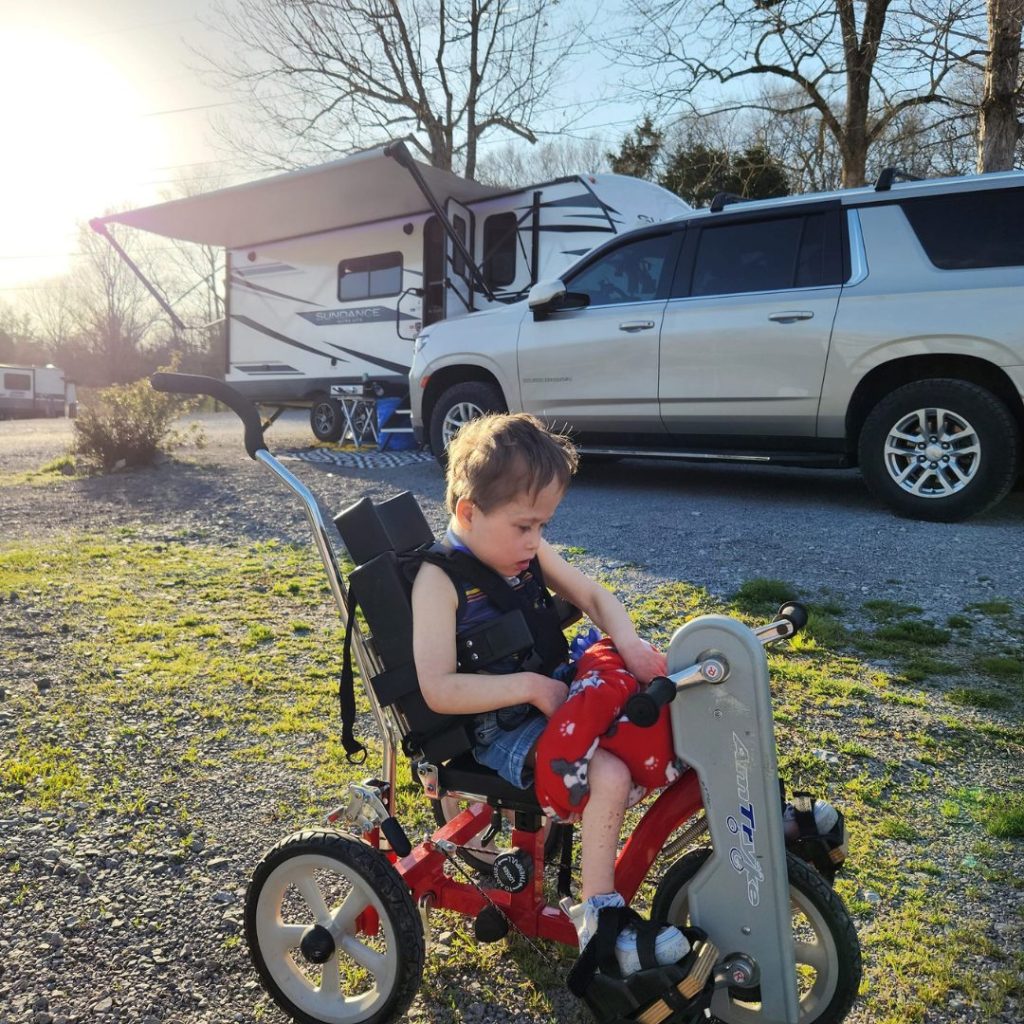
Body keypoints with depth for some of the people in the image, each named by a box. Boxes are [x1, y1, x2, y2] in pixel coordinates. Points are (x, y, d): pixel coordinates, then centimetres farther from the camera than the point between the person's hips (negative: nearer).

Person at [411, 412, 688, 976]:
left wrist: (627, 639, -15)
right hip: (497, 731, -7)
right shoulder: (440, 580, -19)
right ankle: (598, 912, -9)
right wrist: (530, 686, -28)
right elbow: (438, 690, -24)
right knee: (609, 774, -25)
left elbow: (594, 597, 6)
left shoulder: (530, 553, 1)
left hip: (552, 693, 7)